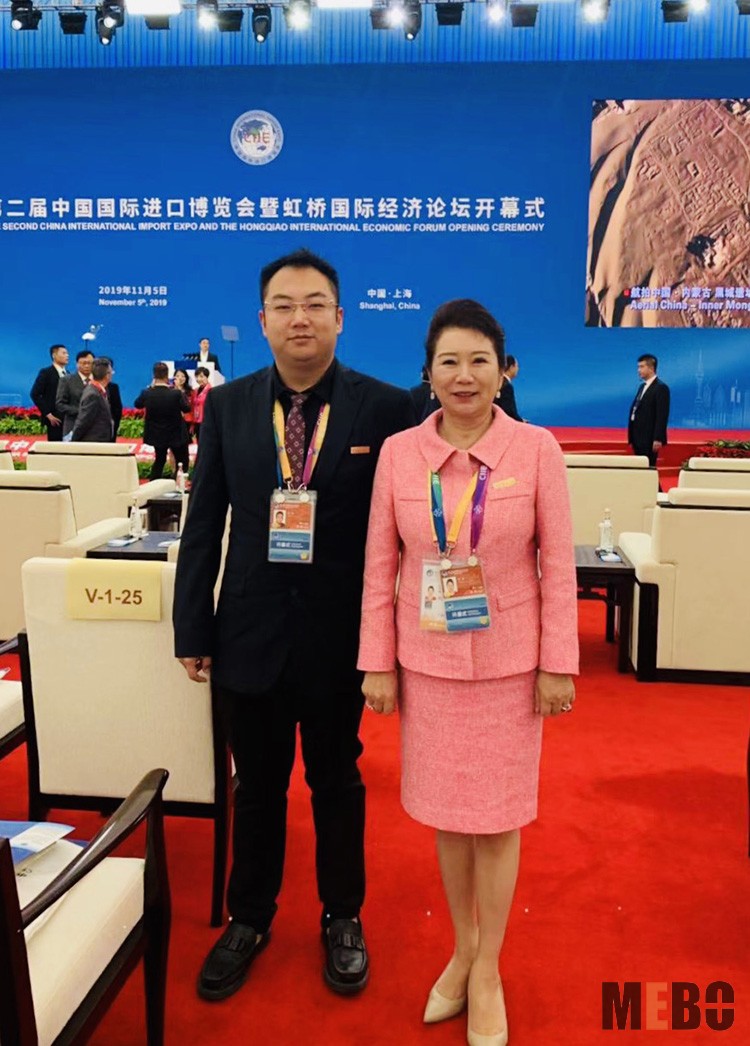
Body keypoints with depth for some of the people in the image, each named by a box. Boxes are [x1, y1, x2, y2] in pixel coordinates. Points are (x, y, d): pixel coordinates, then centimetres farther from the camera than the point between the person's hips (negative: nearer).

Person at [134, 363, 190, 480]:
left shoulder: (147, 393, -15)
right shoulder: (176, 393, -23)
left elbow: (137, 404, 7)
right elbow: (186, 408, -6)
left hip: (157, 434, 4)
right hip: (176, 434, -4)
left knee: (159, 460, 22)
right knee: (183, 462, 11)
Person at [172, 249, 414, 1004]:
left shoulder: (387, 408, -8)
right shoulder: (226, 406, 0)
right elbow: (204, 526, 2)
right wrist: (192, 630, 2)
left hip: (340, 634, -2)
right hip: (250, 632, 2)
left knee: (337, 782, 17)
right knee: (257, 787, 18)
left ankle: (342, 918, 40)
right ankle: (249, 918, 40)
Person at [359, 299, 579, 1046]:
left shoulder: (537, 448, -8)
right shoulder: (398, 452, -4)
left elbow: (558, 564, -5)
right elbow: (380, 565, -1)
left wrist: (558, 664, -6)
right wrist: (377, 662, 0)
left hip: (508, 662, -1)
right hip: (427, 661, 2)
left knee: (497, 818, 11)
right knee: (447, 813, 16)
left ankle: (487, 970, 33)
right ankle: (463, 947, 40)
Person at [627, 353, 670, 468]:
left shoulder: (661, 388, -9)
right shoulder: (642, 386, 17)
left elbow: (662, 416, -15)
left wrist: (658, 439, -21)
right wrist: (632, 437, 13)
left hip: (649, 439, -8)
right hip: (638, 438, 8)